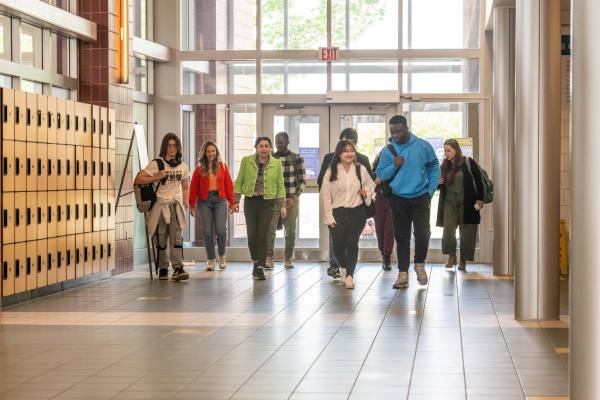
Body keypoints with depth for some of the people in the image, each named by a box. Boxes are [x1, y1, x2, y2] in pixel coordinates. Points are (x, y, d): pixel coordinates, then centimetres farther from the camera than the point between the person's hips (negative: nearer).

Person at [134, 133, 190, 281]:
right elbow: (138, 180, -6)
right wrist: (156, 177, -16)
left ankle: (178, 268, -21)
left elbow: (185, 187, 23)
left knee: (176, 236, -13)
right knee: (160, 238, 0)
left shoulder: (183, 167, 12)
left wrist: (185, 202, 8)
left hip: (176, 204, 2)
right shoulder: (156, 164, -1)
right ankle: (163, 269, 12)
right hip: (160, 205, -2)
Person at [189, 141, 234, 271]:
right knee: (207, 232, 0)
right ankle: (210, 260, 10)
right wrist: (192, 205, 0)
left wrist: (231, 202, 1)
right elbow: (193, 187, 4)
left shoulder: (222, 167, 7)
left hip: (220, 200, 0)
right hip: (204, 202, 0)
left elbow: (228, 185, 5)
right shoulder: (199, 169, 5)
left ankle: (222, 257, 14)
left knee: (221, 230, -9)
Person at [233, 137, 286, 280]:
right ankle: (256, 262, 22)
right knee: (252, 235, -2)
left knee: (262, 235, -6)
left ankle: (259, 268, -1)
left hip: (268, 202, 0)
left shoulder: (276, 163, 4)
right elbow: (239, 181, 5)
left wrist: (282, 204, 1)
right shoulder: (246, 161, 3)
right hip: (250, 202, 1)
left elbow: (280, 185, 6)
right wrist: (236, 200, -1)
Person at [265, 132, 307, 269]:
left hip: (291, 200, 0)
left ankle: (288, 258, 16)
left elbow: (302, 181, 1)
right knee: (270, 228, -12)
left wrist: (293, 197, -7)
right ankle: (268, 258, -12)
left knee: (290, 231, 4)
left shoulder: (297, 159, 2)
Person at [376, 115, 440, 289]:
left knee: (422, 234, -12)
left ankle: (419, 264, 14)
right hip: (398, 199, 2)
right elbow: (381, 175, 3)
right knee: (402, 237, 5)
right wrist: (394, 166, -15)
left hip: (420, 198, -2)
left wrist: (430, 191, 0)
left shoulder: (423, 146, -3)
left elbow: (434, 169, 5)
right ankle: (403, 274, 11)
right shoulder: (388, 150, 1)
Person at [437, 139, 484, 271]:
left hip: (466, 202, -3)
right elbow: (442, 185, 20)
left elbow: (478, 181, -1)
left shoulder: (469, 163, -3)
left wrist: (480, 199, -6)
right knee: (448, 228, -13)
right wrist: (437, 183, -3)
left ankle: (463, 260, 13)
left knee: (466, 232, 1)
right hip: (449, 202, 3)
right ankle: (451, 256, 4)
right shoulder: (444, 166, 8)